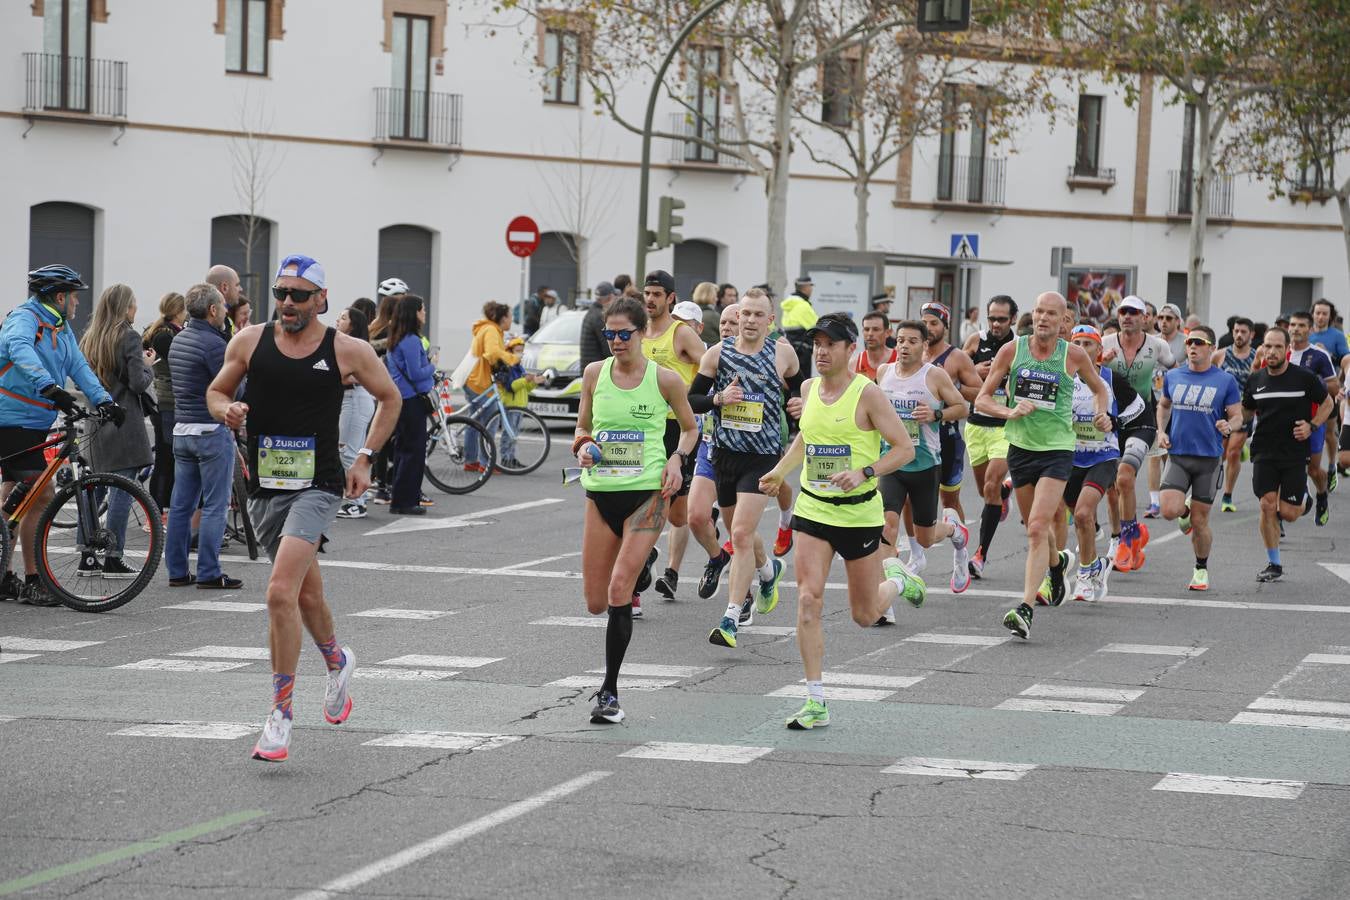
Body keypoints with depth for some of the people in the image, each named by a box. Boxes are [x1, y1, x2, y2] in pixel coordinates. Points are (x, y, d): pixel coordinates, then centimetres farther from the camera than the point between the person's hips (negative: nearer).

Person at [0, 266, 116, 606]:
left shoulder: (62, 329, 13)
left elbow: (78, 366, 5)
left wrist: (103, 399, -12)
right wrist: (48, 386, -50)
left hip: (33, 424, 10)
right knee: (43, 496, -15)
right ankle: (31, 583, -12)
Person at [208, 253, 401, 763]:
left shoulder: (348, 351, -2)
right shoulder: (250, 341, 3)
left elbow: (390, 398, 13)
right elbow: (215, 391, 15)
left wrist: (364, 458, 8)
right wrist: (226, 409, -8)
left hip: (317, 486, -4)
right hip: (264, 487, 4)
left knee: (281, 592, -20)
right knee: (306, 594, 18)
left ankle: (280, 713, -13)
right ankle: (337, 662, 49)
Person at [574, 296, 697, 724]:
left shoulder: (665, 379, -3)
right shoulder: (594, 374, 4)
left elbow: (690, 428, 12)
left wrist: (678, 459, -7)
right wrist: (582, 448, -7)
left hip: (647, 492, -4)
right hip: (601, 493, 4)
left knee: (618, 591, -17)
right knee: (596, 603, 5)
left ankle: (609, 692, -9)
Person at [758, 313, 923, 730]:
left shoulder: (867, 393, -13)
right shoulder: (809, 388, 4)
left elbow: (905, 448, -12)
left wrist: (864, 472, -24)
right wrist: (780, 471, 13)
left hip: (859, 512, -4)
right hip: (812, 510, 4)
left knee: (865, 615, 9)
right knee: (808, 600, -12)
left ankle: (896, 579, 44)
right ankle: (816, 703, -8)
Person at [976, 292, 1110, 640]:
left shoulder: (1074, 355, -4)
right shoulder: (1012, 351, -2)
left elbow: (1100, 388, 16)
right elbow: (982, 399, 3)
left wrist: (1101, 413, -3)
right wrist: (1009, 412, -16)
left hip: (1057, 450, -3)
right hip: (1020, 447, 3)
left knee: (1037, 528, -18)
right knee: (1035, 527, 19)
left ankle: (1025, 608, -22)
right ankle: (1057, 562, 54)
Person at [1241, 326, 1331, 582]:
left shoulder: (1304, 378, -6)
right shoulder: (1256, 380, 4)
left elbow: (1326, 404, 7)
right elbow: (1246, 413, 19)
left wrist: (1311, 426, -9)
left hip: (1295, 453, -2)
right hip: (1265, 453, 2)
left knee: (1288, 514, -4)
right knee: (1267, 505, -7)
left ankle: (1303, 500, 34)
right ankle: (1273, 564, 6)